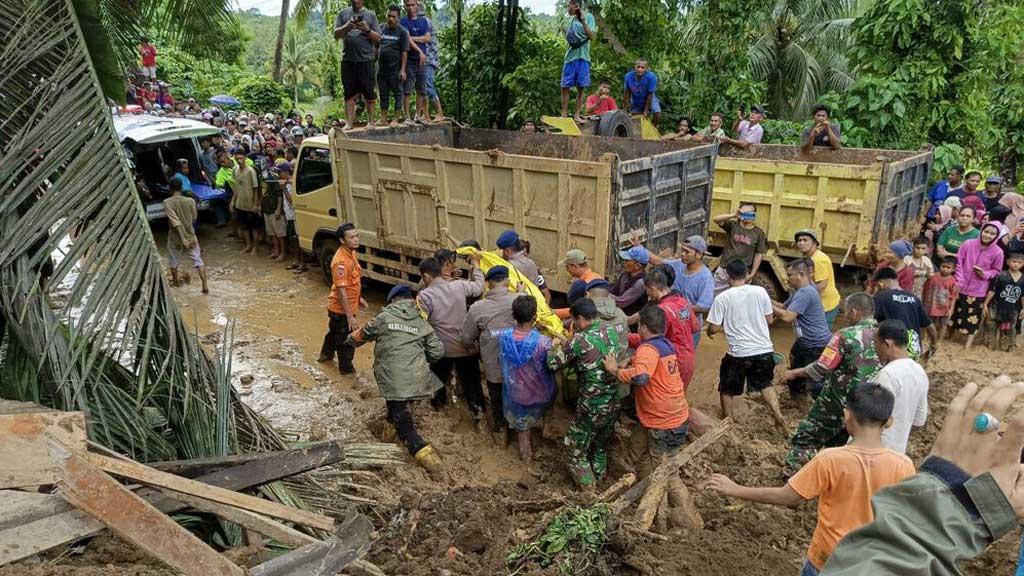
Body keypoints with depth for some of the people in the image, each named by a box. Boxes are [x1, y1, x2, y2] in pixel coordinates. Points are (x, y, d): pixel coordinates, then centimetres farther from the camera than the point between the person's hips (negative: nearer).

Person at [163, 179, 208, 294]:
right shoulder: (190, 201, -9)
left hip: (175, 237, -1)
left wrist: (183, 238, -23)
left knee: (173, 261, 22)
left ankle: (175, 281, 41)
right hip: (190, 235, 1)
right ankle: (205, 286, -2)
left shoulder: (167, 203, -16)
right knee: (198, 261, 7)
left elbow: (175, 222, -23)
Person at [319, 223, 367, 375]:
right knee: (346, 340, 9)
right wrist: (350, 316, -29)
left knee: (334, 331, 30)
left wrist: (359, 298, 21)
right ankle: (346, 368, 27)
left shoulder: (351, 253, 0)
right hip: (342, 309, -10)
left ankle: (326, 354, 53)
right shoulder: (341, 261, -30)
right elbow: (341, 291, -30)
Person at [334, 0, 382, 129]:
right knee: (349, 93, 2)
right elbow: (336, 35, 7)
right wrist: (347, 26, -11)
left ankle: (371, 121, 4)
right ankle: (349, 123, 3)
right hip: (347, 60, 2)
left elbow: (378, 38, 5)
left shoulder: (371, 15, 10)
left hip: (366, 60, -1)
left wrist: (367, 30, -12)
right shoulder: (343, 14, 14)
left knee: (369, 92, -2)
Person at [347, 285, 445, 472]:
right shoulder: (421, 323, 12)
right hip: (417, 377, 4)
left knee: (401, 418, -2)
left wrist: (347, 342, 39)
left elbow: (362, 335, 17)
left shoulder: (384, 317, 3)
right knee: (404, 412, 28)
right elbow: (437, 351, 9)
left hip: (394, 378, -4)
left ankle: (421, 449, -15)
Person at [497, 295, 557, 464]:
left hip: (515, 392, 2)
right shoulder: (543, 342, -36)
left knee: (521, 423, 29)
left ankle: (526, 454, 47)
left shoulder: (503, 336, -26)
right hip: (539, 393, -2)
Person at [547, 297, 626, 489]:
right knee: (601, 447, 27)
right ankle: (599, 481, 42)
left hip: (591, 408, -6)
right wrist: (568, 345, 10)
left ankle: (589, 493, 19)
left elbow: (553, 364, -12)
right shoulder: (613, 332, -2)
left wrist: (556, 346, 8)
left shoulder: (580, 340, -20)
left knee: (575, 452, 13)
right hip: (614, 404, 7)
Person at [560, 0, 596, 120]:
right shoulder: (571, 19, 14)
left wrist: (583, 22, -19)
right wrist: (566, 33, 2)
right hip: (570, 56, 4)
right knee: (565, 86, -1)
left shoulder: (588, 17, 0)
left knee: (581, 87, -2)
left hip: (583, 57, -4)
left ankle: (577, 115, 3)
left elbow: (592, 36, -11)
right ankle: (564, 115, 4)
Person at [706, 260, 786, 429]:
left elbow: (714, 328, -8)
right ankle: (779, 417, 22)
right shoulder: (760, 291, -2)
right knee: (765, 384, 28)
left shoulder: (722, 297, -10)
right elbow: (769, 319, 7)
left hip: (739, 353, -3)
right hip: (764, 350, 4)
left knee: (727, 390, 17)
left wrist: (709, 332, 15)